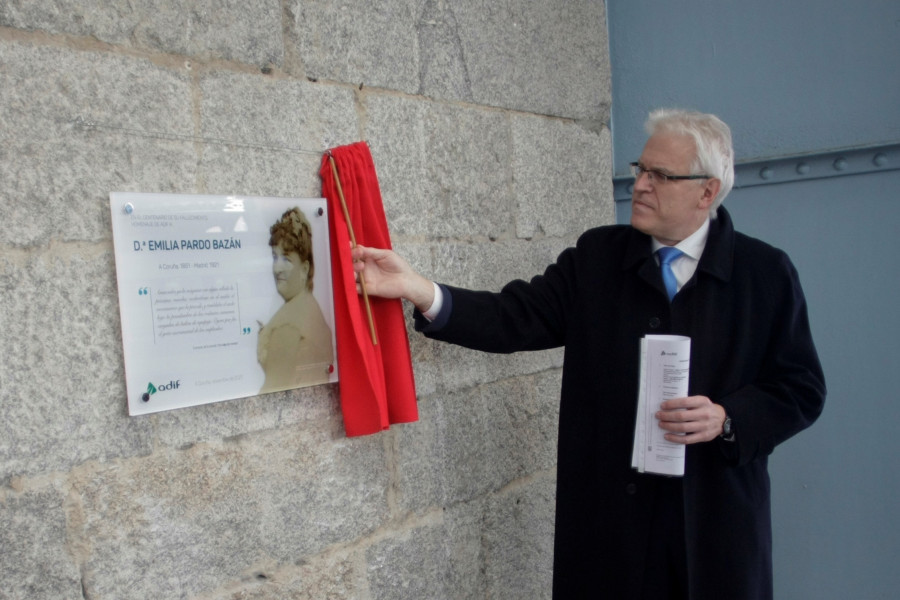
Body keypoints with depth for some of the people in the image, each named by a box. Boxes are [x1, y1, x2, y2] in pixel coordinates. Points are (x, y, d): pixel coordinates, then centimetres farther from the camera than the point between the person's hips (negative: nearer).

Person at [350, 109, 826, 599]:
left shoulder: (766, 272, -1)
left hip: (716, 521, 0)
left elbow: (801, 389, 1)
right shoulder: (597, 256, 2)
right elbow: (514, 319, -7)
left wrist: (726, 419, -16)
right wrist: (419, 291, -20)